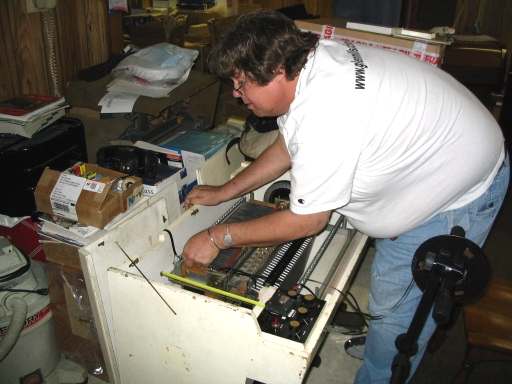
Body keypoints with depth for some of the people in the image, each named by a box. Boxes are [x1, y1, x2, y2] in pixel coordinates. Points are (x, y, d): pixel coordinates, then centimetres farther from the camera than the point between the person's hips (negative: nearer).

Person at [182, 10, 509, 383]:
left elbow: (306, 221, -26)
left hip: (458, 196, -9)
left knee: (396, 306, 1)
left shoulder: (324, 116, -38)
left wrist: (218, 237, -16)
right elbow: (287, 145, 6)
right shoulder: (309, 62, -9)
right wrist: (224, 192, 7)